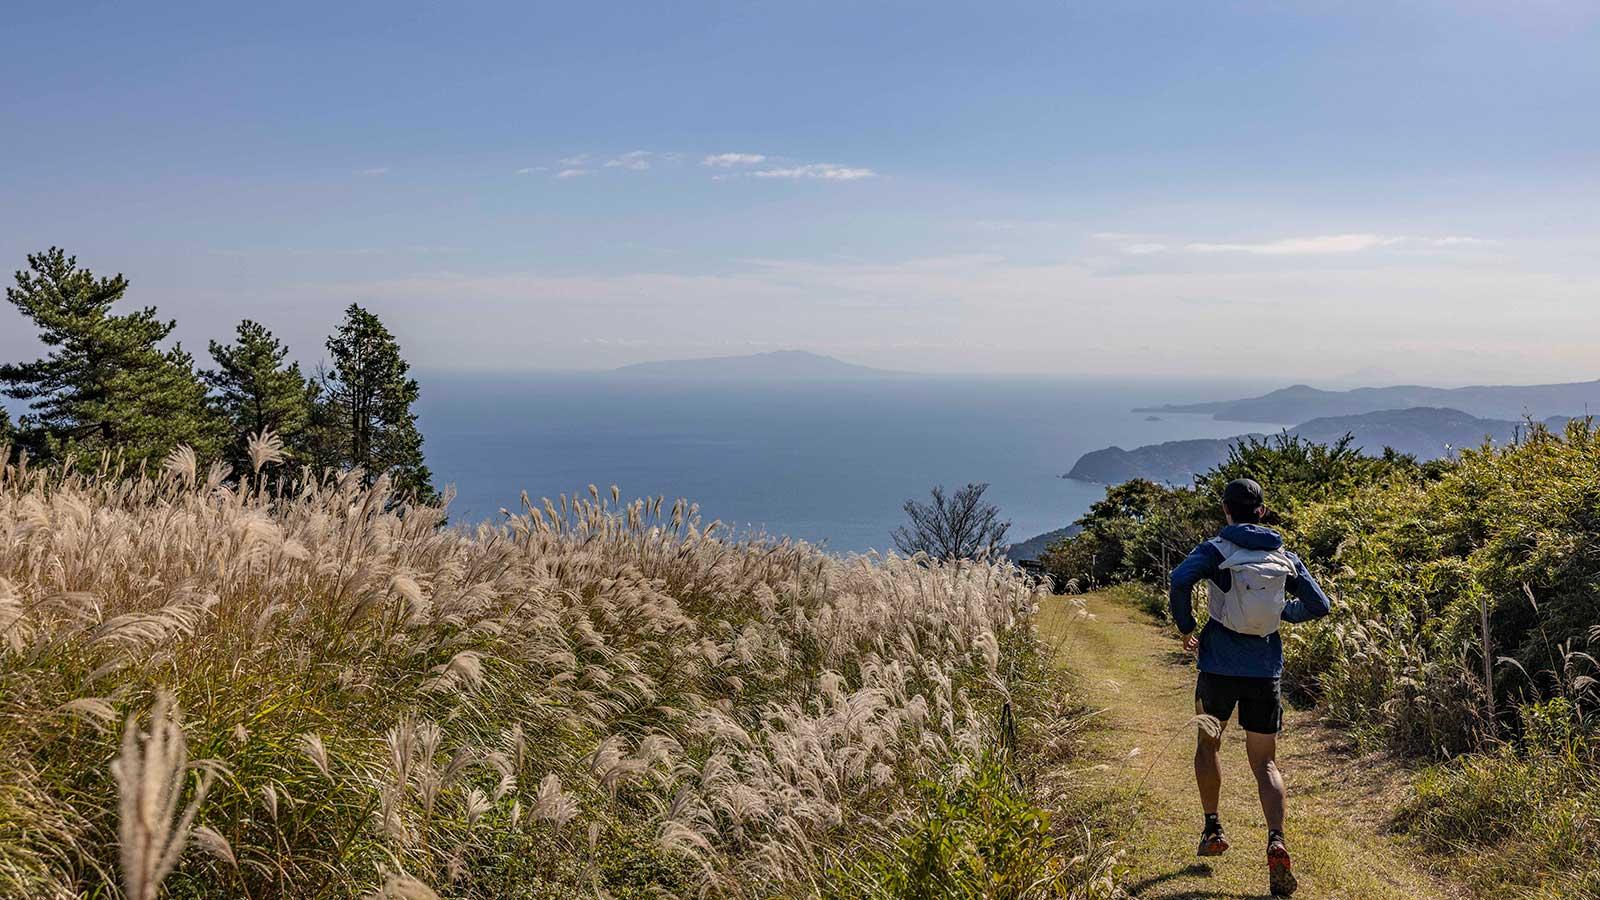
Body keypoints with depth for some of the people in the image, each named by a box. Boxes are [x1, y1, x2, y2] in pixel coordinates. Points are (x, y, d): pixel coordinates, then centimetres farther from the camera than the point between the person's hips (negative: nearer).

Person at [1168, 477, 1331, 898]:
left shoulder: (1215, 549, -4)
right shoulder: (1285, 556, 7)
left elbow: (1180, 579, -22)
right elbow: (1319, 605, 6)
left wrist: (1186, 628, -8)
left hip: (1219, 664, -2)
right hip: (1266, 670, 2)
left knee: (1207, 744, 21)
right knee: (1265, 762, 7)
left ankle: (1212, 829, 23)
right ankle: (1276, 840, -14)